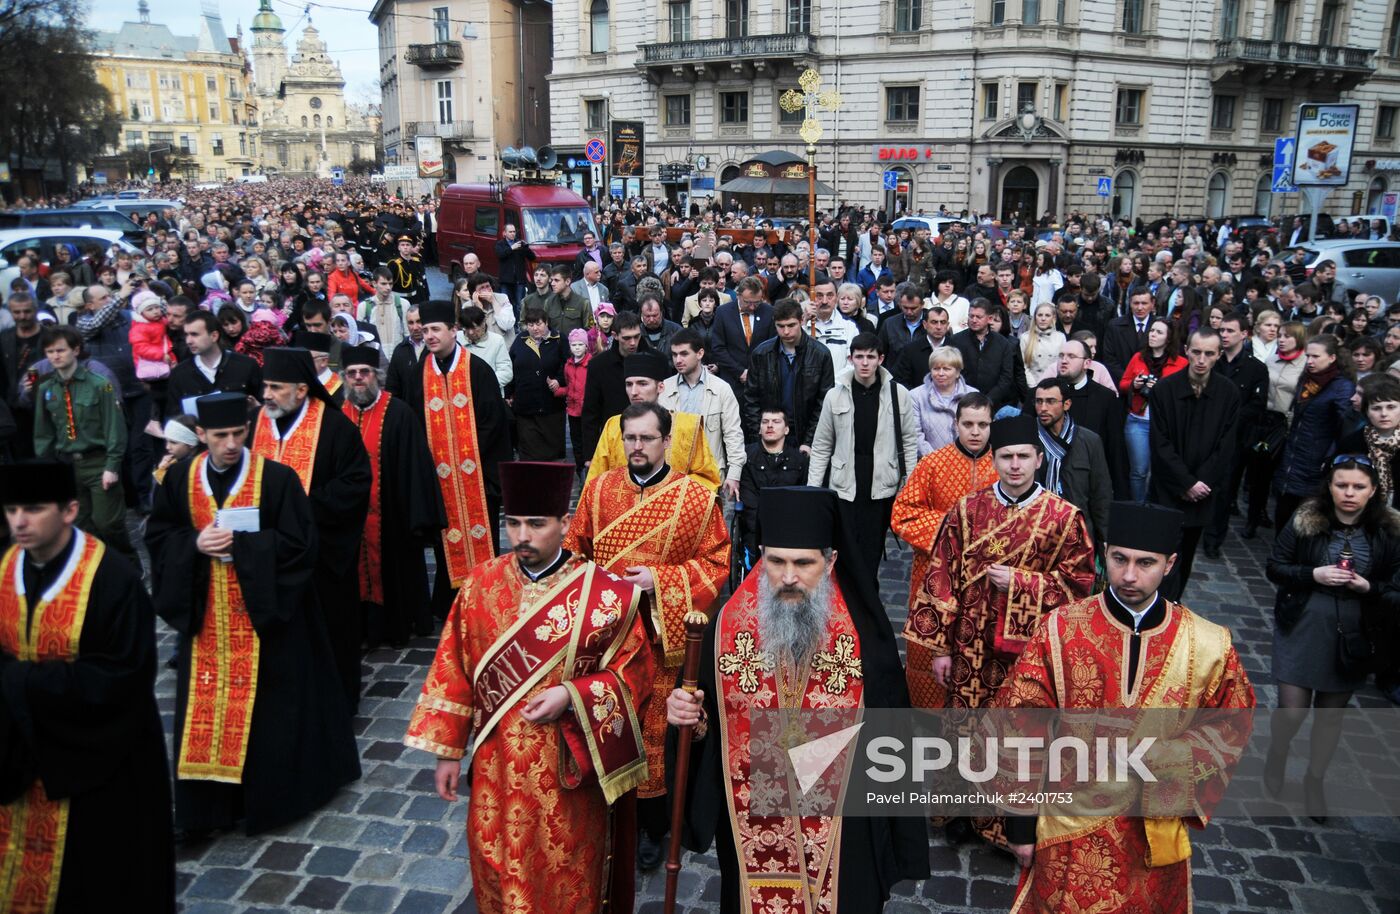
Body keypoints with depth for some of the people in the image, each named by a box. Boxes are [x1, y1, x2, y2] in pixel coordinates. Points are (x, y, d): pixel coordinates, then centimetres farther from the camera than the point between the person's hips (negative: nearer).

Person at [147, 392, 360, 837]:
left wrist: (240, 545, -20)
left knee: (265, 708, 4)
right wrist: (196, 543, -12)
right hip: (206, 617, 4)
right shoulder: (181, 478, 2)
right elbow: (159, 536, 8)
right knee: (208, 706, 8)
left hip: (265, 614, -3)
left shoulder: (277, 478, -10)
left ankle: (268, 794, 20)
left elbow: (300, 544, -12)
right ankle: (211, 798, 21)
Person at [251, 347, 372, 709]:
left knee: (329, 630, 8)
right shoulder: (257, 423, 5)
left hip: (321, 552, -4)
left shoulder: (334, 425, -10)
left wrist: (307, 506, -17)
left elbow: (356, 482, -13)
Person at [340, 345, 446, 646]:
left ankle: (398, 626, 27)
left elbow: (415, 466, -11)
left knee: (393, 570, 9)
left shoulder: (398, 413, -9)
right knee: (361, 573, 12)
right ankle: (366, 628, 27)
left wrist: (418, 517, -13)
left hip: (391, 516, -3)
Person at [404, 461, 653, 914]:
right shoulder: (480, 584, -5)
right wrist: (448, 749, 4)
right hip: (496, 762, 3)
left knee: (564, 877, 14)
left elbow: (634, 673, -8)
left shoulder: (603, 594, -15)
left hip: (566, 764, -2)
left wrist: (571, 696, -21)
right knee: (497, 869, 18)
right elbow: (453, 672, 2)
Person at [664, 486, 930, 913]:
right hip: (751, 832, 2)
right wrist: (694, 722, -20)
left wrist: (897, 837, -1)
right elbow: (710, 730, 2)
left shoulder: (864, 634, -13)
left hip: (844, 837, -1)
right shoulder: (729, 626, -9)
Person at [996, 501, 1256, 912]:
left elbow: (1230, 728, 3)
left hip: (1157, 830, 2)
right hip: (1070, 829, -1)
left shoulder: (1209, 646, -10)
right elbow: (1020, 729, -8)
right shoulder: (1060, 631, -14)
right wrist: (1021, 821, -5)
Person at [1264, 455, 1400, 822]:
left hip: (1352, 637, 1)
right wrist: (1314, 575, -18)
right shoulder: (1304, 521, -8)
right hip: (1302, 629, -1)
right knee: (1292, 708, -1)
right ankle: (1276, 756, 32)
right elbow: (1274, 567, -3)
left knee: (1332, 710, 15)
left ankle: (1314, 778, 36)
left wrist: (1368, 587, -19)